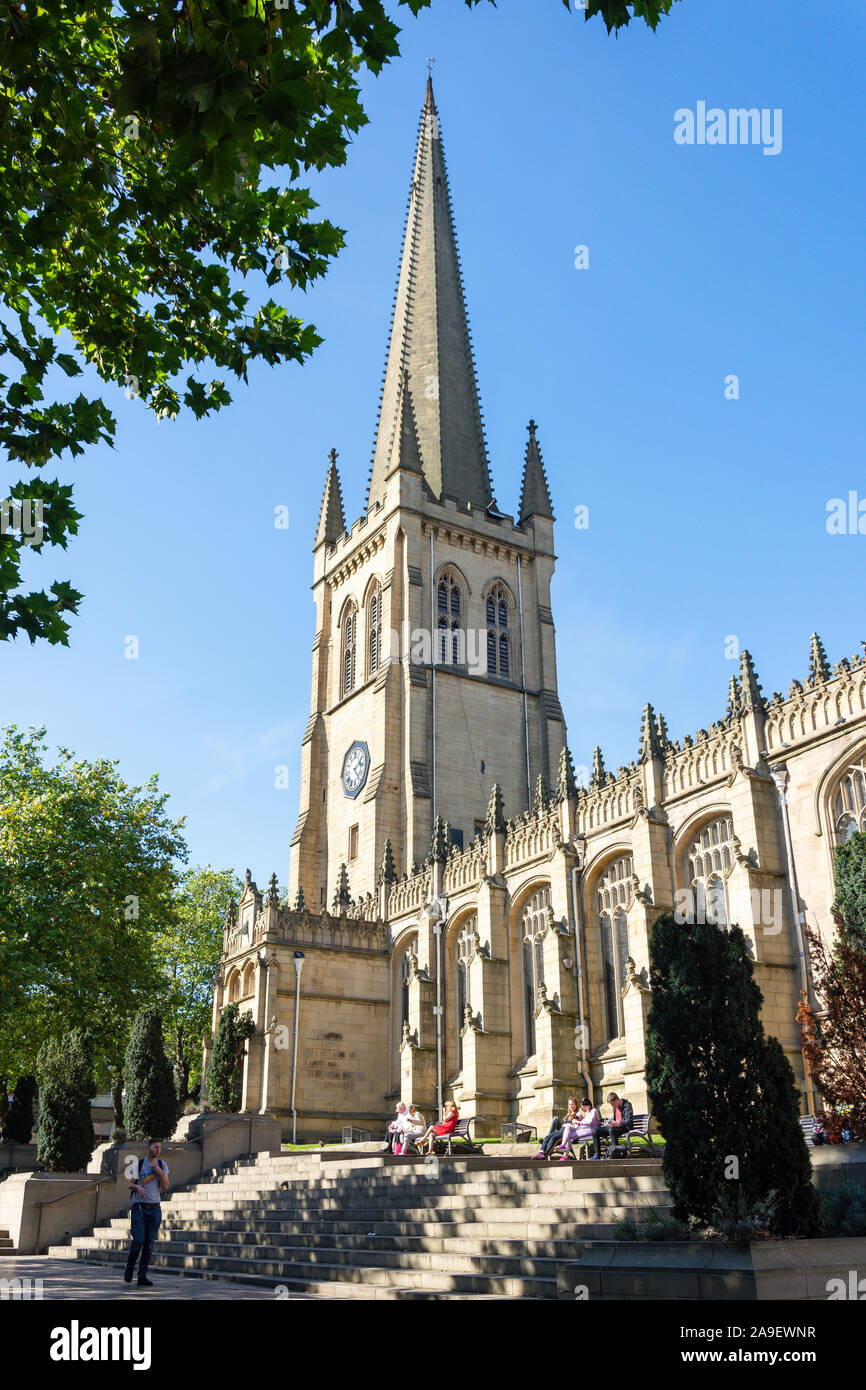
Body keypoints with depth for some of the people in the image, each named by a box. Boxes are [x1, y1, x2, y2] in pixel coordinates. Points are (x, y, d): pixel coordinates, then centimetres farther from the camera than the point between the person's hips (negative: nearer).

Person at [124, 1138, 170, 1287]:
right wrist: (137, 1187, -20)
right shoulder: (138, 1164, 1)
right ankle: (129, 1269, 15)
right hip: (138, 1207, -2)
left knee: (149, 1243, 0)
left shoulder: (162, 1165, 6)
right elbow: (130, 1185, 2)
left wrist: (158, 1170, -12)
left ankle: (142, 1277, 8)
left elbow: (165, 1187, -1)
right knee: (138, 1240, -10)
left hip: (154, 1208, 2)